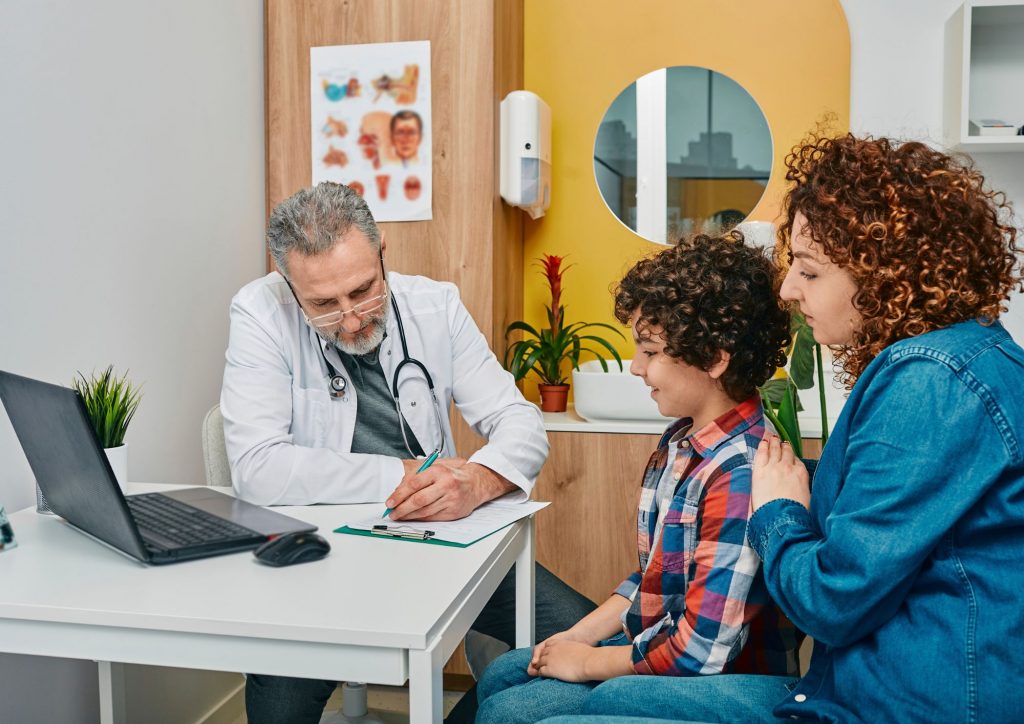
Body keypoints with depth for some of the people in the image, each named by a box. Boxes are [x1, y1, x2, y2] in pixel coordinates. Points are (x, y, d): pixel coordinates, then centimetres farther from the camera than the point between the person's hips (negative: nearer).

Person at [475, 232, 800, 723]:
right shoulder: (682, 440, 0)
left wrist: (585, 662, -15)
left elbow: (701, 651, -29)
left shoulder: (740, 474, -30)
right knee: (499, 678, 17)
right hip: (651, 642, 9)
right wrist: (577, 637, 3)